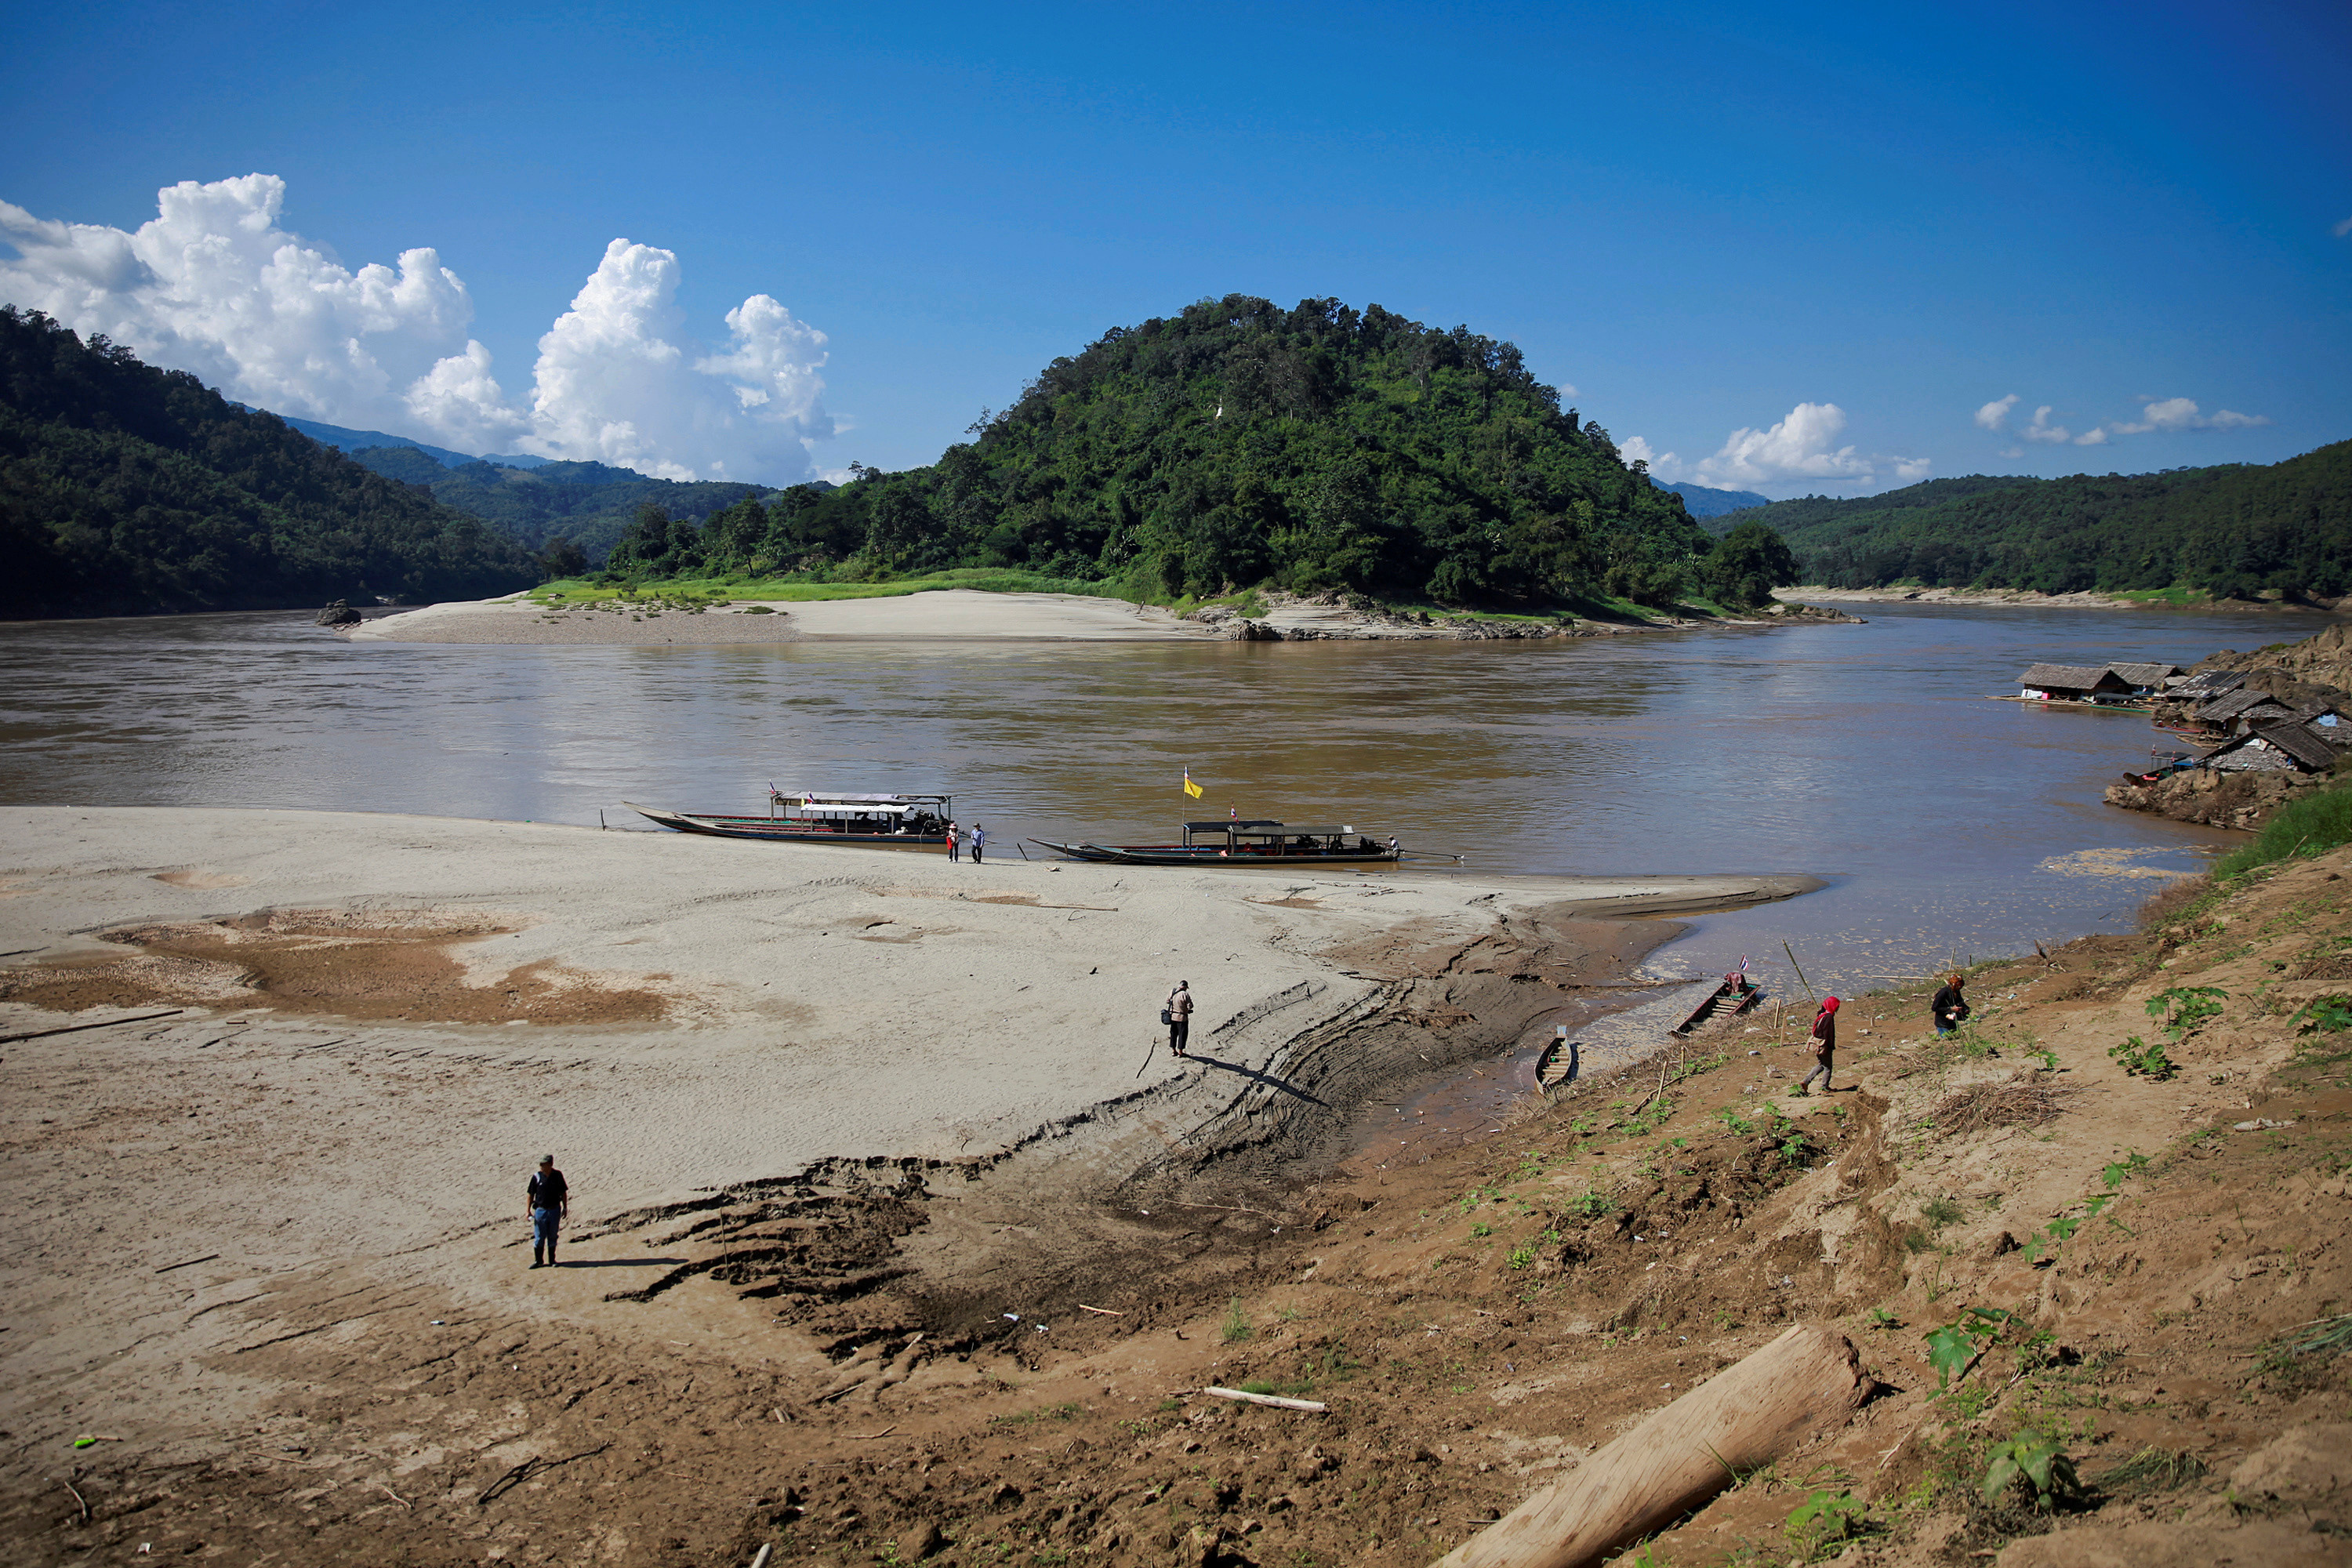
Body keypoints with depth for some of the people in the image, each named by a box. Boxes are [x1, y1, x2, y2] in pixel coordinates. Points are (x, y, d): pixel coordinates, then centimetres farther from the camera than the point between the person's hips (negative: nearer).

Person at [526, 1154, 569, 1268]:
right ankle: (537, 1260, 17)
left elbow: (563, 1192, 8)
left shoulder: (558, 1175, -2)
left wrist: (565, 1207, 7)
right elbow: (530, 1194, 0)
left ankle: (552, 1260, 21)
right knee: (539, 1237, 4)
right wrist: (528, 1210, -5)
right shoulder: (536, 1176, -5)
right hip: (540, 1210, -1)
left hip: (555, 1210, 1)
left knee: (553, 1237, 10)